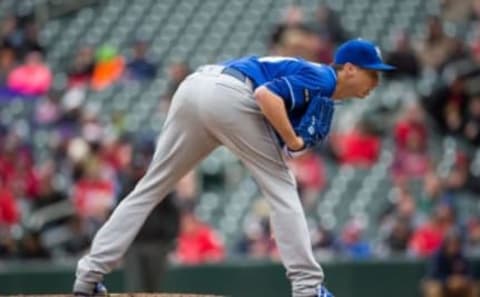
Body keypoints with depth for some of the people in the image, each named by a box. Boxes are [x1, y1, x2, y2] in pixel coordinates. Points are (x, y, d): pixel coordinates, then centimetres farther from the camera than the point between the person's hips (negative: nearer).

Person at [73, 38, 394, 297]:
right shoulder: (321, 80, 0)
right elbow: (266, 94, -16)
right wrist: (293, 142, -8)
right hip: (228, 94, -9)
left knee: (151, 187, 10)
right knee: (281, 187, 2)